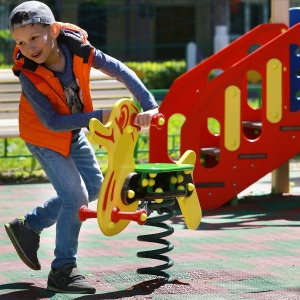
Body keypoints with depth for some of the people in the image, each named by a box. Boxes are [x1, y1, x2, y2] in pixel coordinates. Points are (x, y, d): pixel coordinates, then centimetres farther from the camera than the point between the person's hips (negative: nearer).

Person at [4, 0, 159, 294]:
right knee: (75, 195, -13)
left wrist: (149, 105, -32)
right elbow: (52, 123, -30)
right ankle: (63, 272, -1)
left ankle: (29, 226, 26)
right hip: (44, 137, -6)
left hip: (73, 133, 6)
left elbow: (120, 71, -21)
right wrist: (98, 117, -35)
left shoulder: (78, 49, -24)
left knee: (93, 186, 16)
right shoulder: (28, 75, -31)